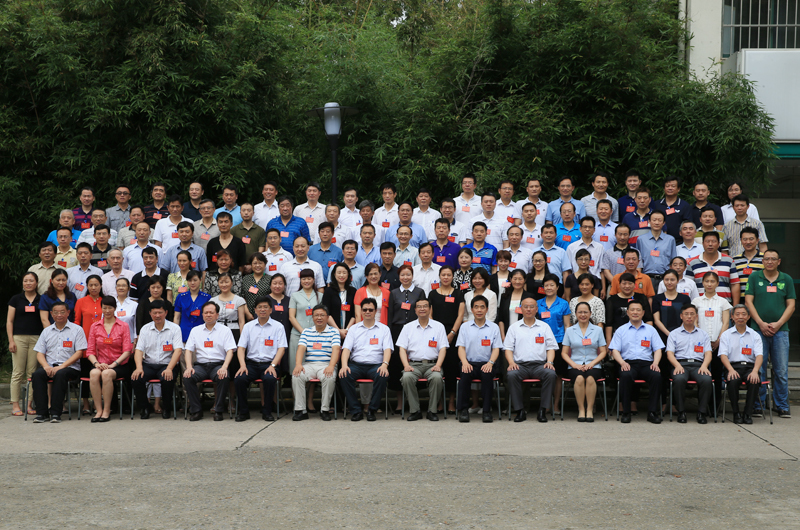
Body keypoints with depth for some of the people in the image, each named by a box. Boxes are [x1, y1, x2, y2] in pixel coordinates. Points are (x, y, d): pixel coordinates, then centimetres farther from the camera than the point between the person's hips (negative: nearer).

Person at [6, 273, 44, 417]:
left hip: (36, 339, 1)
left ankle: (29, 404, 5)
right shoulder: (16, 299, 8)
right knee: (18, 372, -3)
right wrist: (11, 340, -3)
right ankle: (15, 405, -1)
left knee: (32, 372, 1)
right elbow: (9, 321, 6)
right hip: (19, 338, -1)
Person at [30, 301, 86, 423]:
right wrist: (46, 366, -9)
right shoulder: (46, 331, 18)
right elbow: (39, 353, 13)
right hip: (49, 366, 4)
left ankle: (55, 413, -33)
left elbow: (79, 352, -3)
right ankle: (42, 412, -27)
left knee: (60, 374, -37)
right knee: (37, 374, -28)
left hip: (70, 367, -4)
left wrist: (62, 366, -14)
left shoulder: (77, 329, 5)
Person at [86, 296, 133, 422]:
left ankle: (106, 411, -27)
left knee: (106, 374, -35)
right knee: (94, 373, -33)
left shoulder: (123, 326, 6)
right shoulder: (95, 326, 14)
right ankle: (99, 411, -30)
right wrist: (96, 363, -11)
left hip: (120, 365, -2)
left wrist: (113, 364, -15)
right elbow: (90, 350, 9)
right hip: (101, 364, 2)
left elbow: (127, 351, -2)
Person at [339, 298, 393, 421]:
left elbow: (387, 349, 1)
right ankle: (355, 411, -21)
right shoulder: (354, 329, 15)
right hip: (356, 365, 1)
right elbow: (346, 348, 5)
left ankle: (372, 410, -20)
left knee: (382, 376, -35)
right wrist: (344, 365, -14)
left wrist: (385, 364, -20)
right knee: (344, 375, -30)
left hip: (375, 365, -1)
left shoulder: (383, 329, 12)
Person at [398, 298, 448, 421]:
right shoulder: (408, 327, 13)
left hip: (432, 364, -1)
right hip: (413, 364, 1)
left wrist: (438, 365, -11)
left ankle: (432, 411, -18)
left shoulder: (438, 326, 11)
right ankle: (414, 411, -19)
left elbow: (443, 349, 5)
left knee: (437, 377, -34)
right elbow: (402, 348, 7)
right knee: (407, 377, -32)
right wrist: (406, 365, -10)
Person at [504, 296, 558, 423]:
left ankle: (543, 411, -26)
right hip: (520, 364, 0)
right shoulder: (514, 327, 16)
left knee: (551, 374, -33)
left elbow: (551, 347, 13)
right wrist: (511, 362, -8)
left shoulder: (544, 327, 17)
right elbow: (508, 348, 10)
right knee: (511, 375, -34)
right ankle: (520, 411, -25)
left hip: (539, 364, 0)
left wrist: (549, 362, -6)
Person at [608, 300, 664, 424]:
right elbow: (615, 350, 8)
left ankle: (652, 412, -25)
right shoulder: (621, 330, 17)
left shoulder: (650, 330, 20)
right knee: (625, 375, -37)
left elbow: (658, 349, 13)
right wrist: (622, 363, -12)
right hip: (628, 363, -1)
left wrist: (655, 363, -7)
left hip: (646, 363, 1)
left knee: (656, 375, -33)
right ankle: (626, 412, -26)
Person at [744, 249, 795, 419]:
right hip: (758, 329, -1)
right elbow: (748, 302, 2)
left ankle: (782, 407, 9)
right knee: (758, 370, -1)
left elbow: (791, 305, 7)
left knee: (782, 371, 1)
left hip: (780, 330, 1)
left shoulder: (787, 279, 9)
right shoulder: (755, 277, 6)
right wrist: (761, 323, -8)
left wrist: (778, 324, -6)